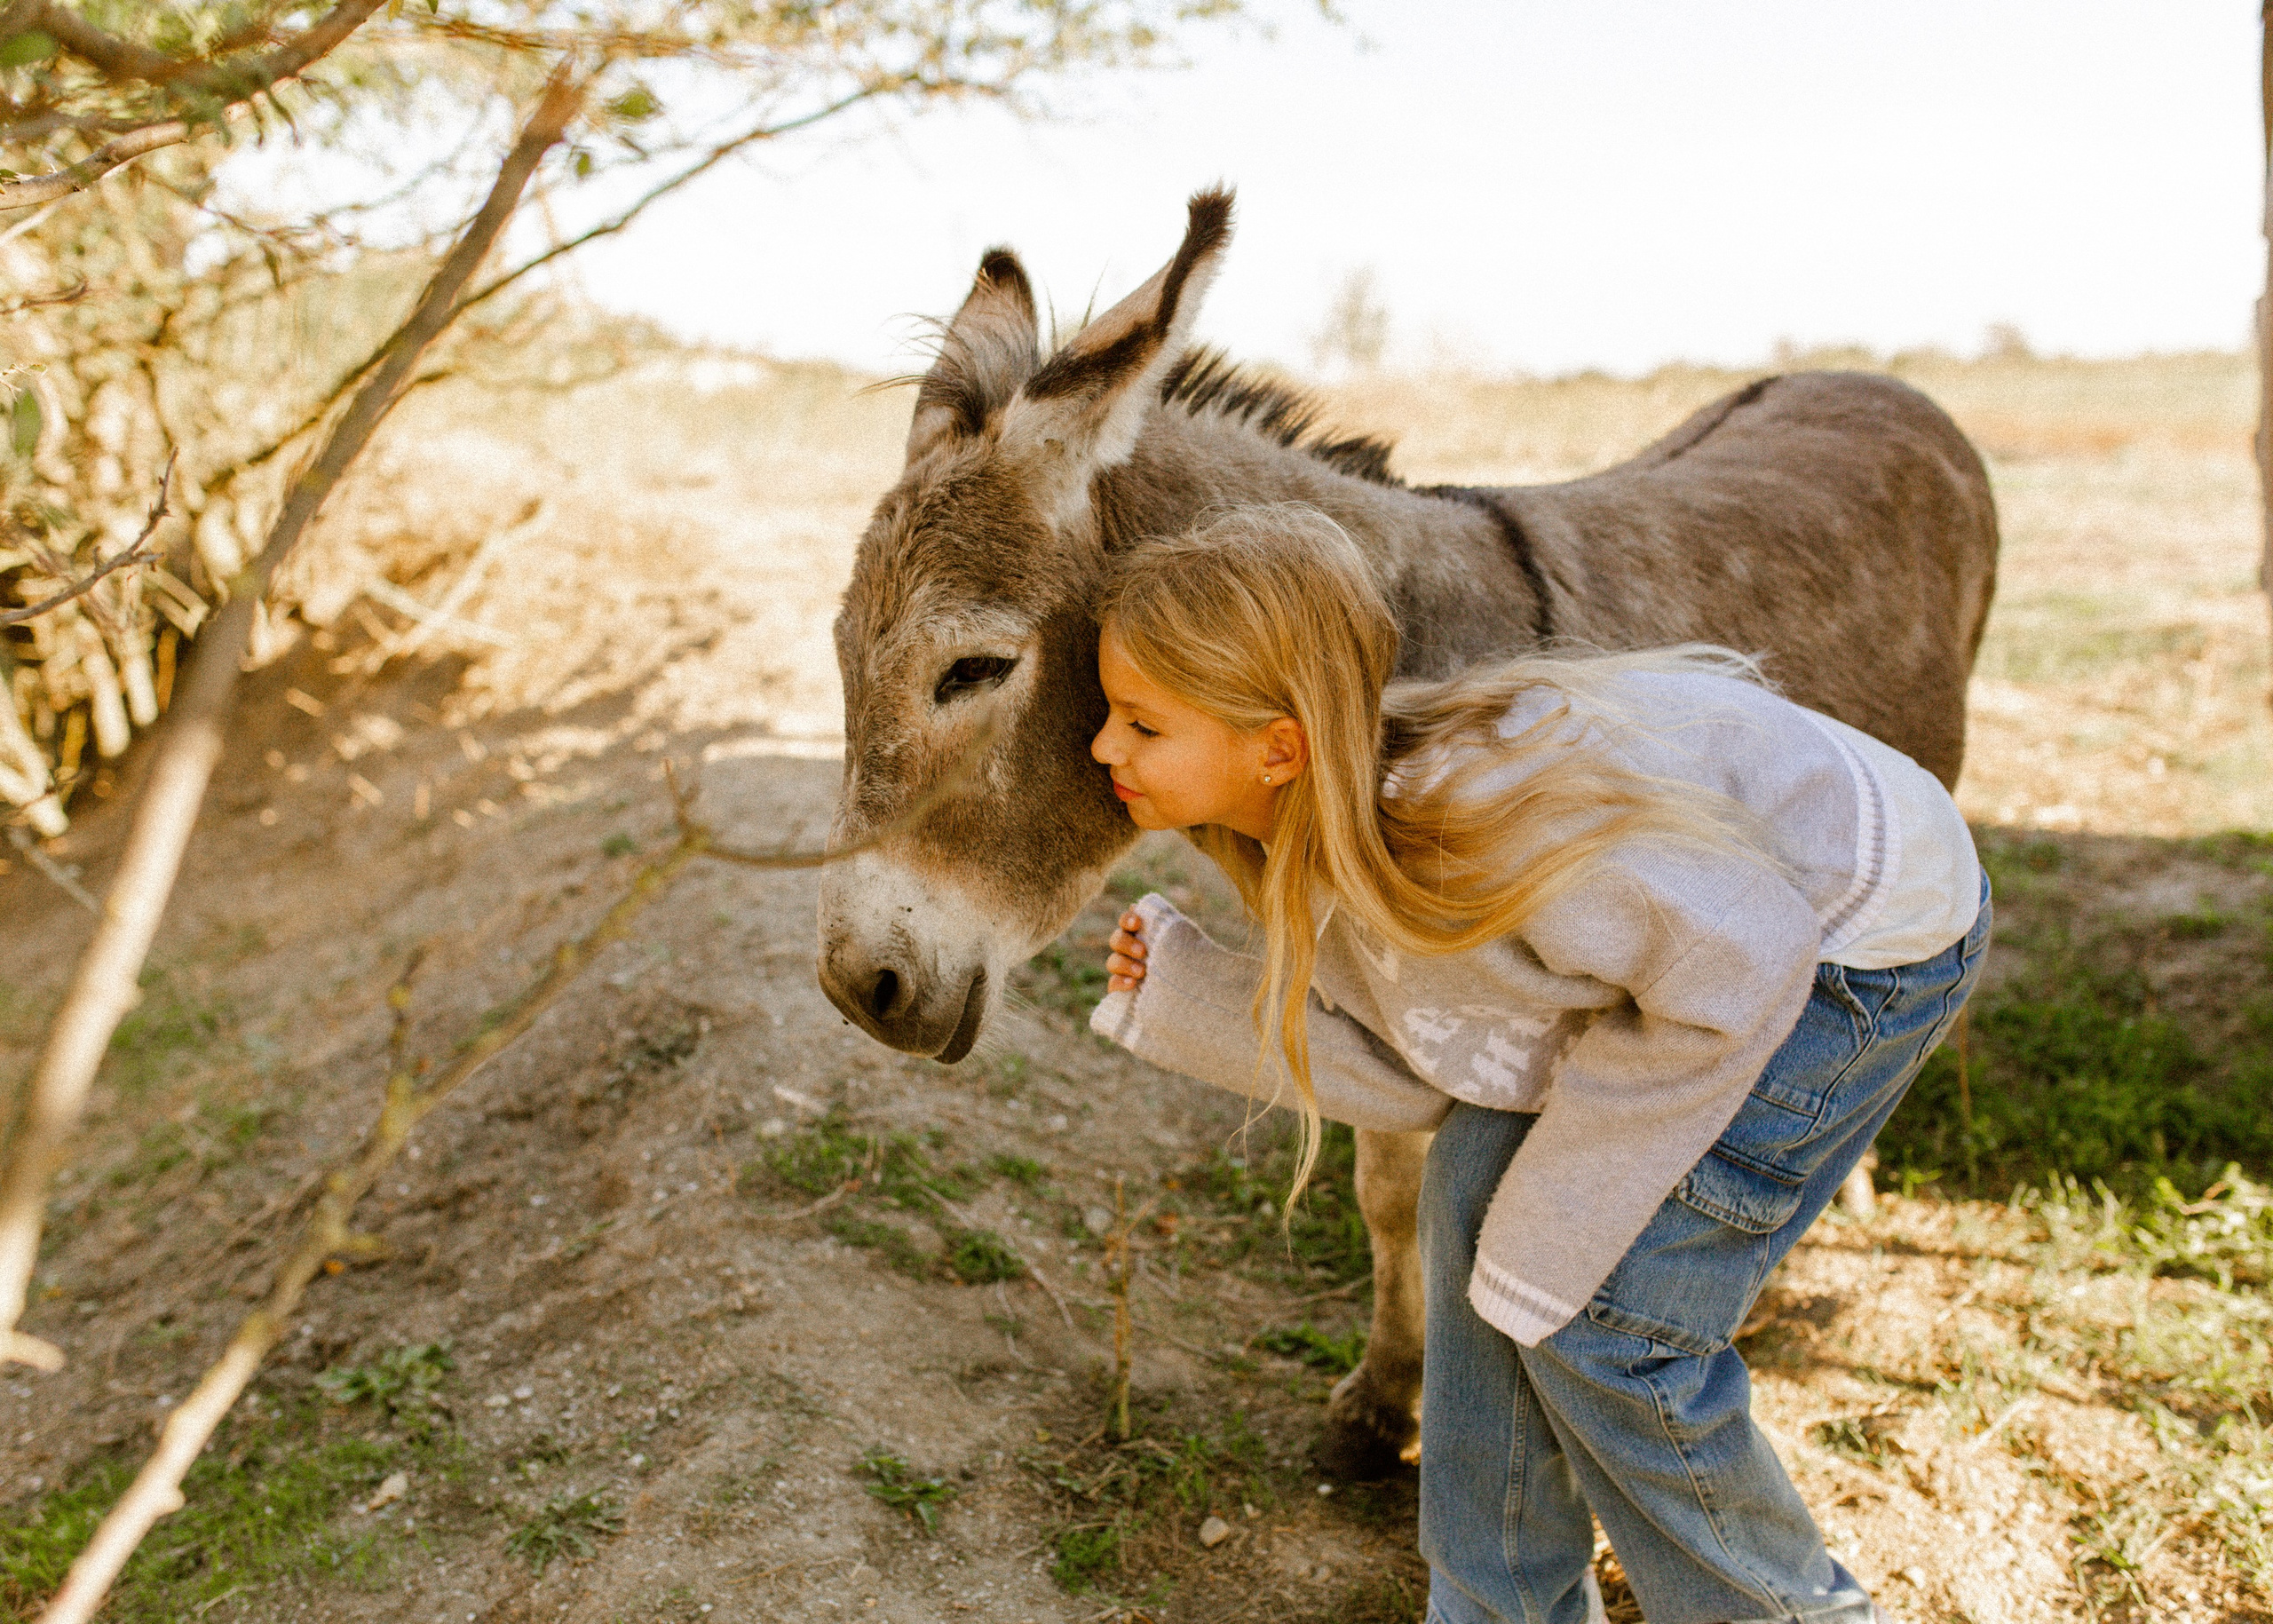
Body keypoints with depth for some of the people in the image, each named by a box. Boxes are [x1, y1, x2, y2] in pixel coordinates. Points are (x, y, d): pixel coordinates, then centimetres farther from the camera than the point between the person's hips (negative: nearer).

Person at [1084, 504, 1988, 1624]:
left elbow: (1742, 959, -28)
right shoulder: (1308, 837, -8)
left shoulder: (1465, 819, -37)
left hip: (1863, 941, -8)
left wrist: (1560, 1214, -21)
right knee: (1478, 1194, 5)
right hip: (1715, 902, 9)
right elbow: (1417, 1076, -4)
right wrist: (1184, 995, -14)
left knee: (1599, 1322, -7)